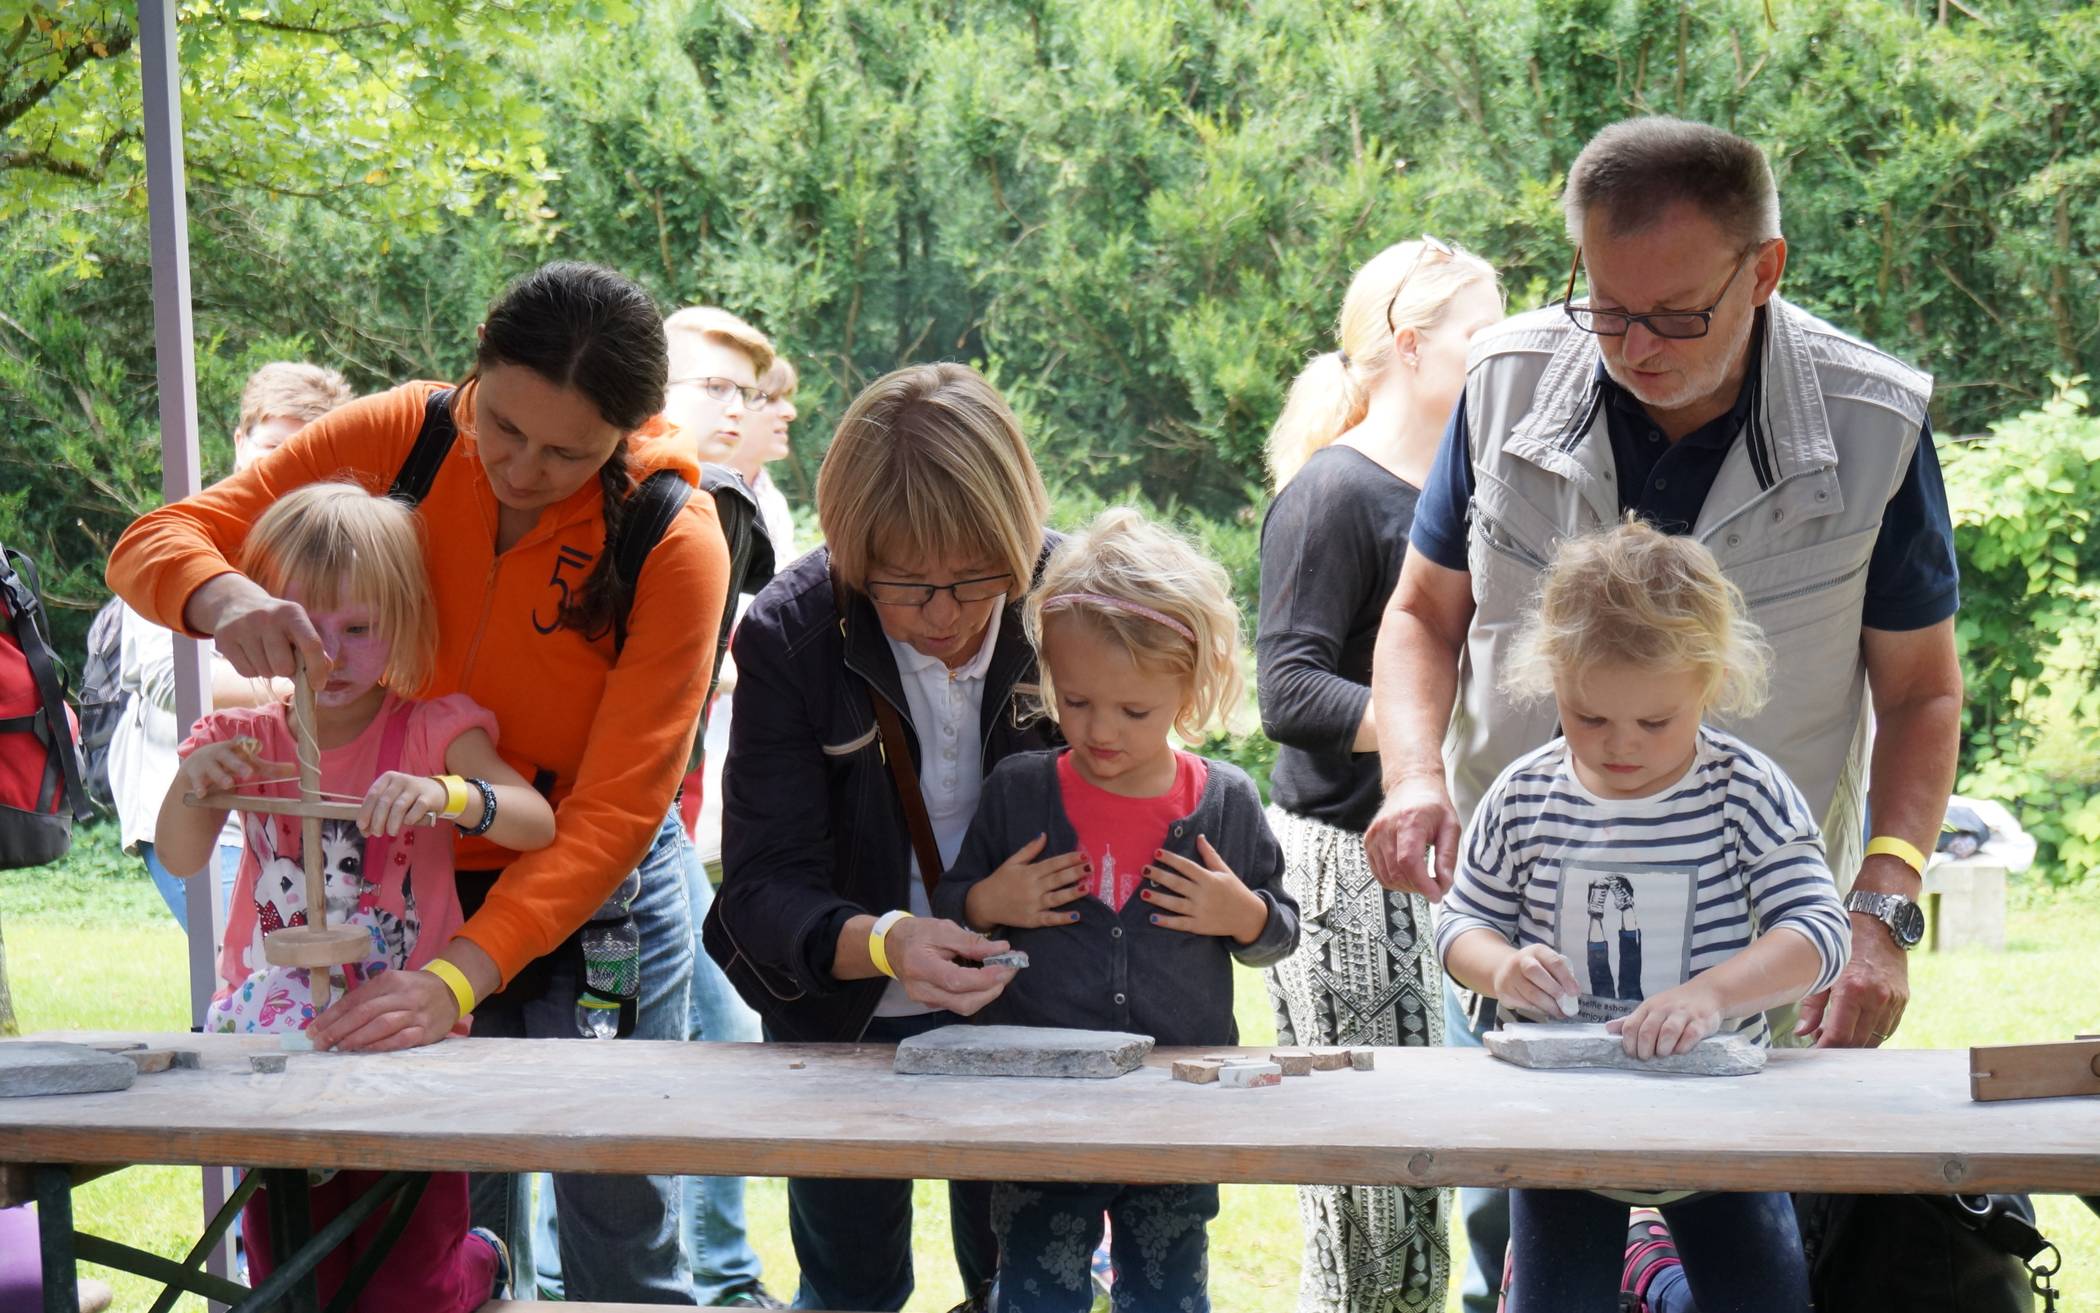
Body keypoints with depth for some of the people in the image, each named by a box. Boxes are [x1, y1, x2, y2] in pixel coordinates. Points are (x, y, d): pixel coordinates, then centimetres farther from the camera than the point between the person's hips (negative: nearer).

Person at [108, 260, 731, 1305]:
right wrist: (223, 596, -33)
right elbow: (153, 544, -8)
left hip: (597, 902, -2)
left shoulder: (674, 545, -19)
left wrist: (460, 975, -35)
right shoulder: (401, 440, -11)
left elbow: (615, 815, -23)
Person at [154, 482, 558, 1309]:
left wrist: (450, 796, -37)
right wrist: (191, 788, -26)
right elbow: (181, 862, -6)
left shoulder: (433, 730, -4)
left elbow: (538, 822, -18)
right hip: (276, 1037, 2)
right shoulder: (245, 740, 3)